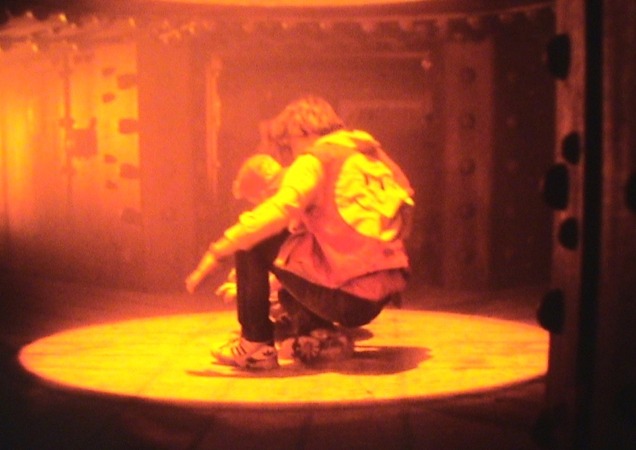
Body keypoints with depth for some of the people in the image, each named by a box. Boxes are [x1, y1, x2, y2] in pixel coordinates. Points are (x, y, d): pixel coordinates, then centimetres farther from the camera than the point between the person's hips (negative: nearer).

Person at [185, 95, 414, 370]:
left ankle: (256, 345, 7)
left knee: (253, 244, 5)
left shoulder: (316, 160, -5)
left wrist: (217, 252, -15)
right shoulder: (373, 156, 18)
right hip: (381, 298, 8)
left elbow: (276, 213, -21)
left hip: (345, 297, -8)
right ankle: (316, 332, 13)